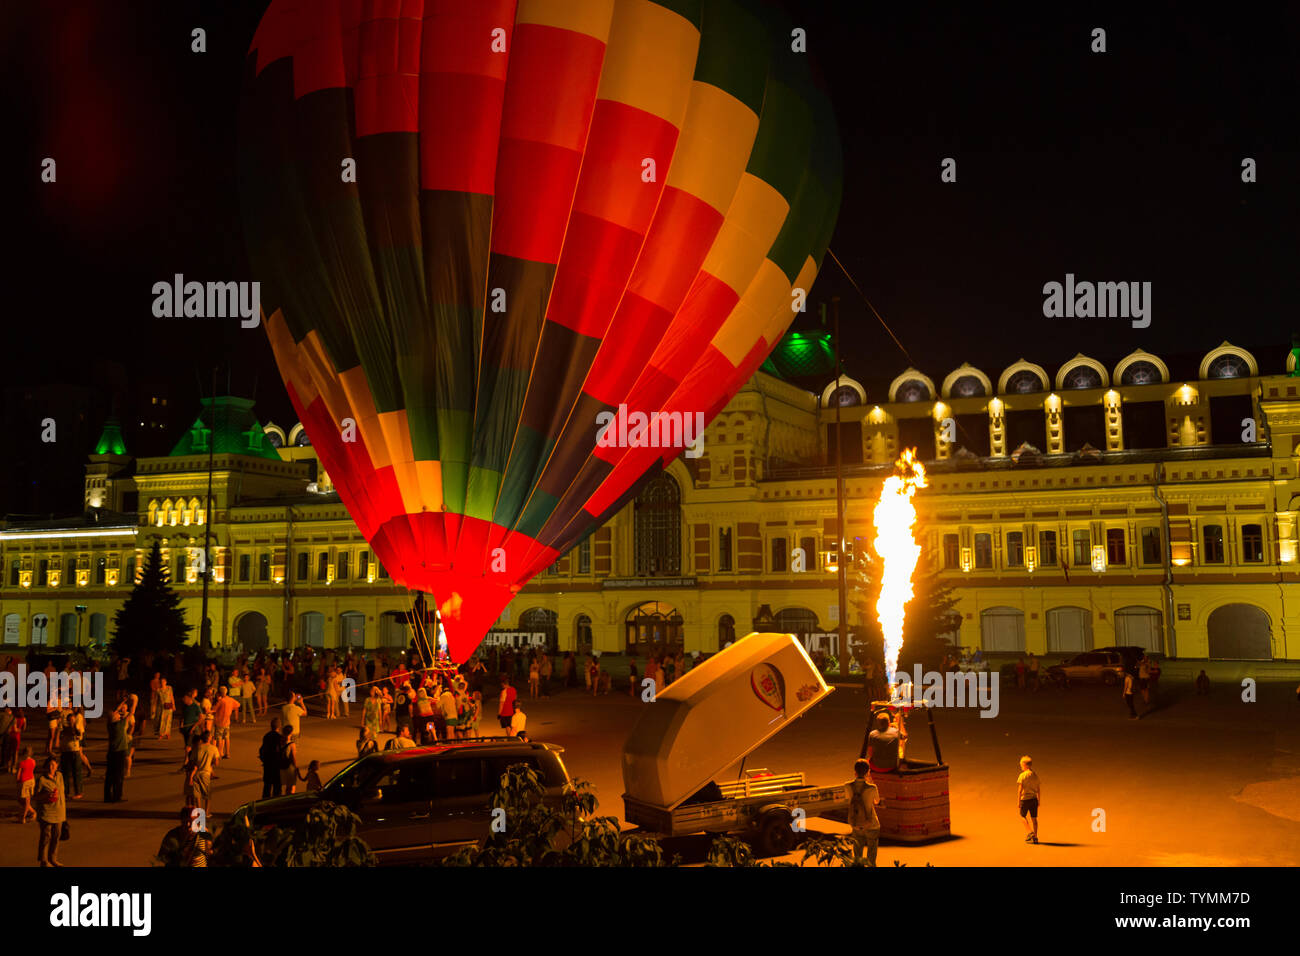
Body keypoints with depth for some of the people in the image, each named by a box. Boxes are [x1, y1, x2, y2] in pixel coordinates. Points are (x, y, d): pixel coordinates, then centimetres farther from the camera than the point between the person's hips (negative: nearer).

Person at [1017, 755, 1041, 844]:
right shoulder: (1035, 775, 5)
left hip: (1025, 799, -5)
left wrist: (1019, 801, -6)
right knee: (1034, 818, 9)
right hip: (1034, 799, 5)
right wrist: (1039, 800, 18)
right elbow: (1039, 789, 9)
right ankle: (1035, 837, 11)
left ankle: (1029, 832, -1)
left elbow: (1020, 789, -13)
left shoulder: (1022, 775, -11)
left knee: (1023, 816, 13)